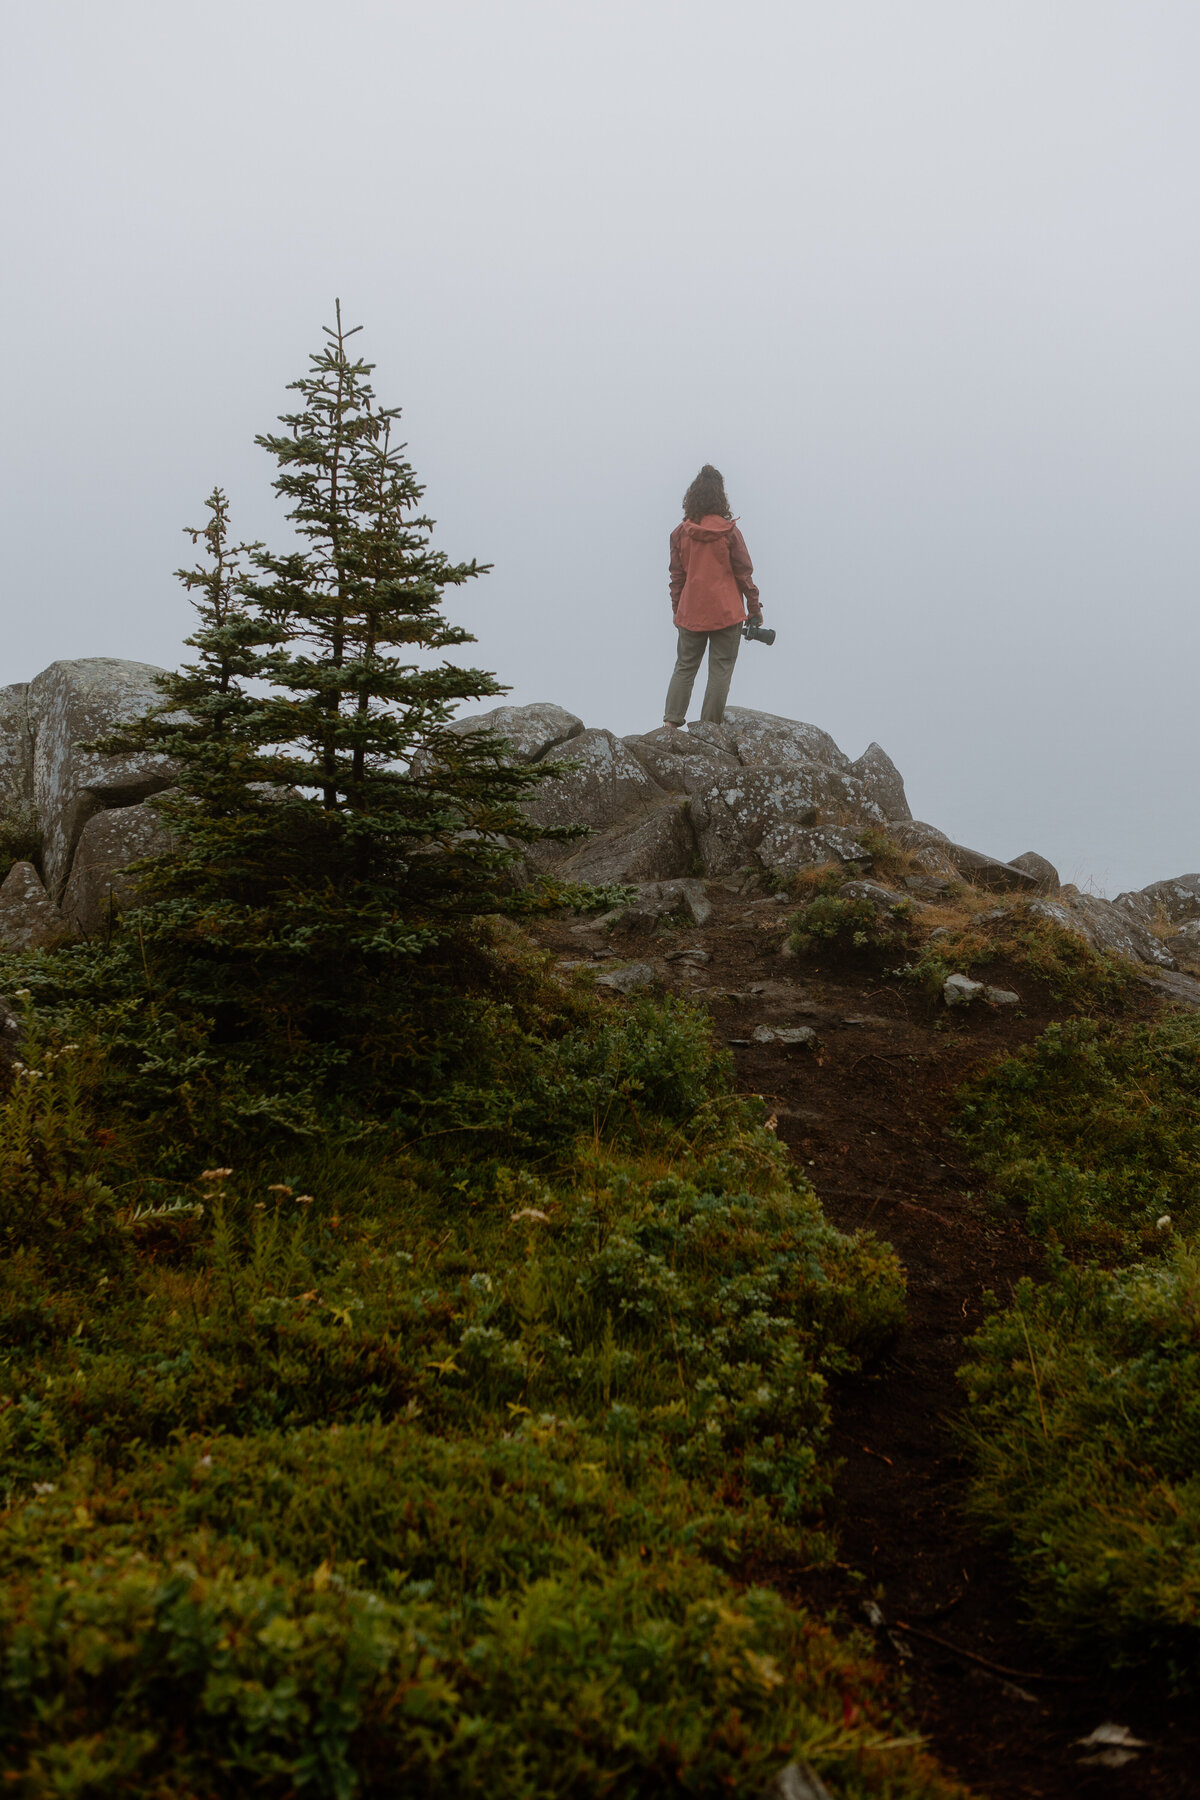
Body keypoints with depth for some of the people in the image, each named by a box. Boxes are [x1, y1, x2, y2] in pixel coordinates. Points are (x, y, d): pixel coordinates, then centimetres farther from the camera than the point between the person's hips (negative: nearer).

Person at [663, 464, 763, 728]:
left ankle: (671, 720, 6)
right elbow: (744, 573, -4)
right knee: (721, 669, 4)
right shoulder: (729, 532, -8)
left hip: (691, 613, 3)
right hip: (727, 612, -3)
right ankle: (710, 725, 2)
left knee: (685, 666, 13)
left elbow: (677, 576, 5)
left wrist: (676, 611, 15)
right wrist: (754, 608, 5)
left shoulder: (680, 533, -1)